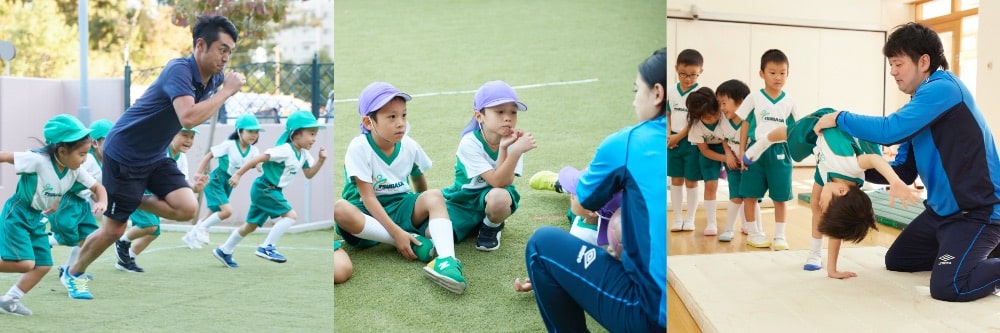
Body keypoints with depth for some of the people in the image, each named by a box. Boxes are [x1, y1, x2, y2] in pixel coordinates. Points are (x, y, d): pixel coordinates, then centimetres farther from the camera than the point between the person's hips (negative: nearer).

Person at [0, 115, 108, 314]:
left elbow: (97, 187, 0)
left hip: (37, 218, 7)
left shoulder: (76, 171, -9)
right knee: (25, 263, -18)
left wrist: (102, 202, -20)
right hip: (16, 215, -7)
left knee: (43, 265, 4)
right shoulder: (38, 161, -27)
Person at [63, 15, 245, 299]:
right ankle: (74, 274, 31)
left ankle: (136, 201, 13)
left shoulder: (213, 79, -3)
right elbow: (188, 118, -43)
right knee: (114, 229, 5)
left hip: (155, 157, 7)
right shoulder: (179, 70, -26)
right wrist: (226, 91, -35)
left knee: (187, 208, -13)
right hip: (123, 155, -7)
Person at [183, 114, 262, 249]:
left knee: (216, 213, 15)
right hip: (216, 180, -7)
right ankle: (201, 228, 1)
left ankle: (191, 235, 34)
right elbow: (209, 156, -8)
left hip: (229, 183, 7)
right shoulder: (229, 145, -16)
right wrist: (199, 174, -12)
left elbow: (260, 166, -15)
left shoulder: (253, 151, -3)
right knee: (227, 210, -21)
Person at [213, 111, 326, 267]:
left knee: (251, 226, 19)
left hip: (271, 191, 10)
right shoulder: (285, 150, -23)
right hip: (264, 189, -10)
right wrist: (238, 174, -23)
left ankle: (224, 251, 34)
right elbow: (257, 159, -23)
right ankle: (267, 247, -11)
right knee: (291, 215, -19)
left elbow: (309, 174, 11)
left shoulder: (304, 154, 4)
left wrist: (321, 160, -4)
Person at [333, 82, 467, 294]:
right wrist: (396, 232, -28)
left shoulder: (410, 146, -4)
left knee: (435, 197, -23)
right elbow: (368, 197, -21)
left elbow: (420, 184, 13)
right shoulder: (359, 147, -17)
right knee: (340, 209, -35)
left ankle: (446, 258, -46)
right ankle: (414, 241, -30)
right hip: (368, 213, -3)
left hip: (399, 207, 3)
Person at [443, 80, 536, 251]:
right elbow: (496, 181, -30)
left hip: (493, 198, 1)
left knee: (499, 196, -37)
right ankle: (475, 223, 9)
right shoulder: (469, 143, -21)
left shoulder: (514, 141, -13)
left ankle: (492, 226, 0)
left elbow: (505, 182, -24)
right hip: (463, 201, -1)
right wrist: (516, 151, -42)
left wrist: (503, 148, -34)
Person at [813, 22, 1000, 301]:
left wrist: (840, 118, -16)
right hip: (943, 210, 10)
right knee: (896, 261, 18)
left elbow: (890, 130, -30)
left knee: (947, 286, -23)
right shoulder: (921, 103, 11)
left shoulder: (943, 88, -18)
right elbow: (903, 172, 10)